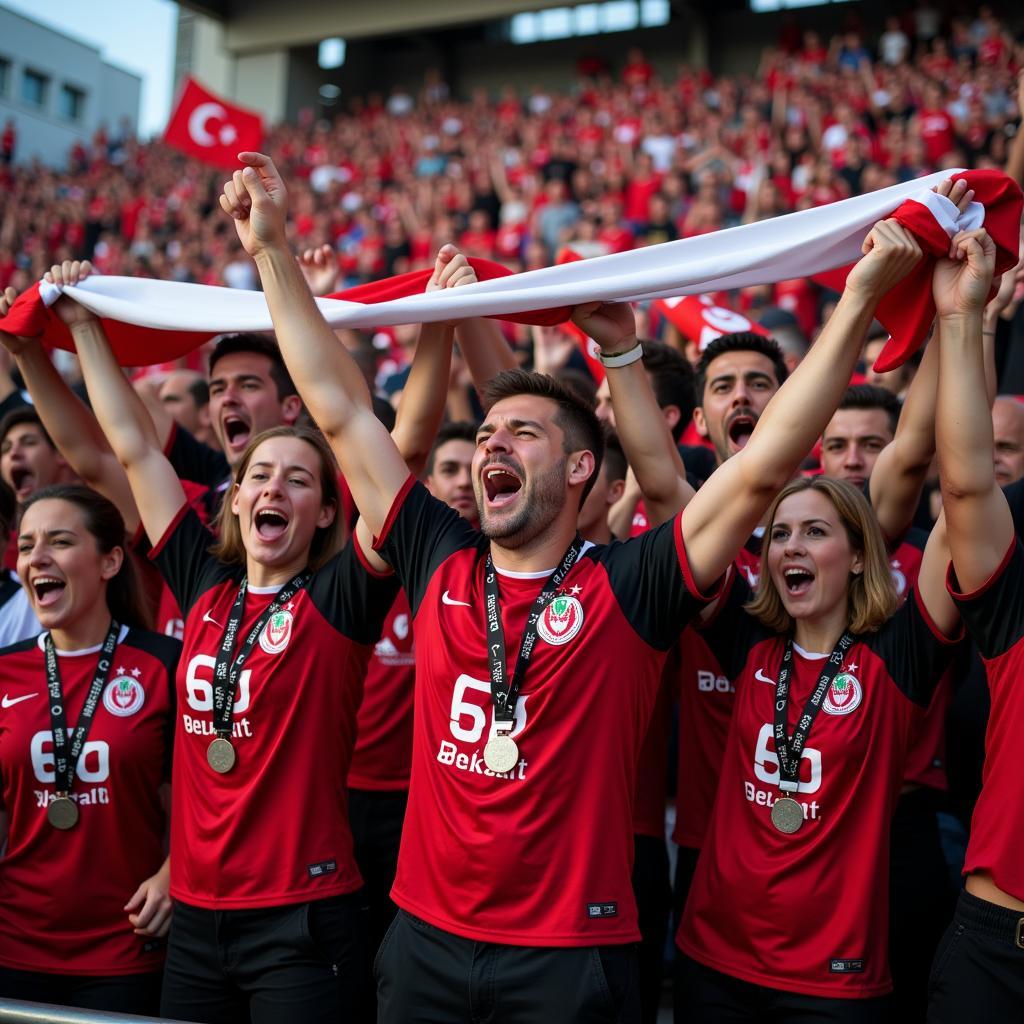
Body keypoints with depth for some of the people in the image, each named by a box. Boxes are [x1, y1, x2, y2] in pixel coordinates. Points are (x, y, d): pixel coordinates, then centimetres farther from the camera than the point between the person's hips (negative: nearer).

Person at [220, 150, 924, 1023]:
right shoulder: (439, 564, 1)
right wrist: (272, 249, 5)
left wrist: (860, 298, -20)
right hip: (426, 941, 4)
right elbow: (339, 408, 4)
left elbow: (763, 466, -17)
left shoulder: (627, 588, -8)